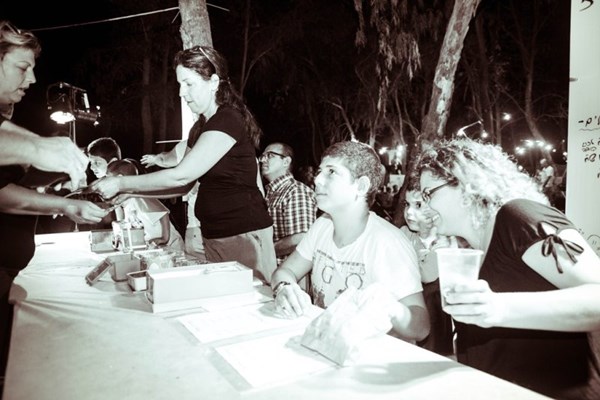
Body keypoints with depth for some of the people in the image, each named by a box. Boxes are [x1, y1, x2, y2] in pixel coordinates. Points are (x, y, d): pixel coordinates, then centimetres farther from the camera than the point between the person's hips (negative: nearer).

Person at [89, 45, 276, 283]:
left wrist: (122, 183, -12)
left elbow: (181, 176, -20)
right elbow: (185, 185, 14)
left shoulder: (229, 120, -15)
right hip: (213, 235, 8)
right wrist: (133, 192, 5)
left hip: (243, 234, -8)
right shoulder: (200, 127, 13)